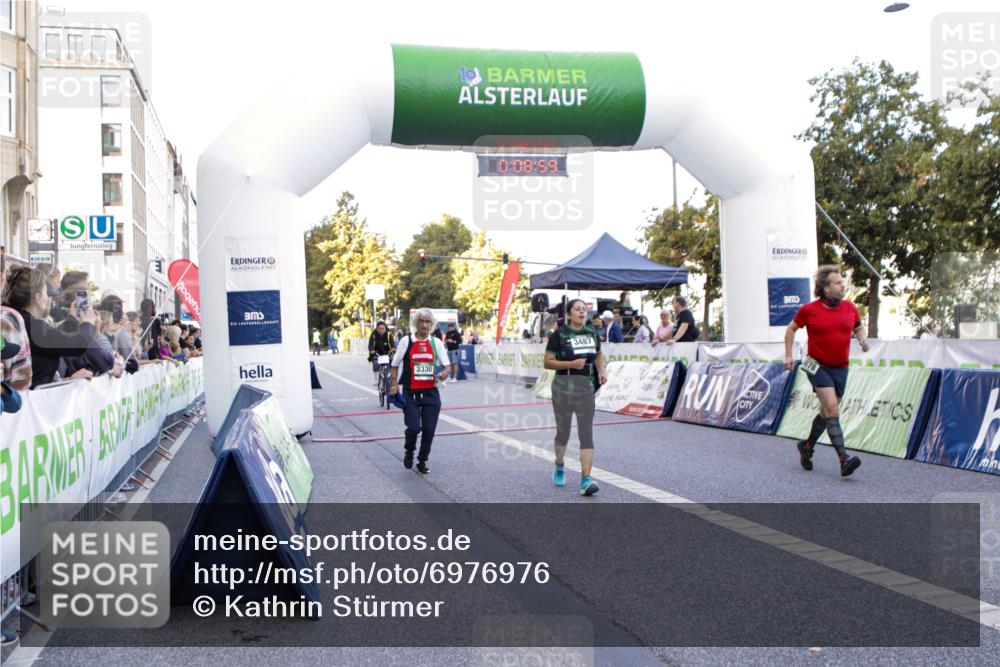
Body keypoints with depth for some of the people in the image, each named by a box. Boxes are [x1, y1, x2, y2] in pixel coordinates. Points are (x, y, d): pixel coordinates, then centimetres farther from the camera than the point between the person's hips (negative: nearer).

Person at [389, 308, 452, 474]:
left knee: (429, 429, 2)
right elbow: (395, 364, 6)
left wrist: (445, 373, -18)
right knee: (414, 427, -12)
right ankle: (408, 451, 21)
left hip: (431, 393, 2)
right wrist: (394, 384, -6)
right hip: (411, 393, -2)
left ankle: (422, 461, 23)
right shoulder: (406, 341, -1)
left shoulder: (436, 342, 5)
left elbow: (447, 365, 5)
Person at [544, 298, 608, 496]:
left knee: (587, 433, -7)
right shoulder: (559, 334, -6)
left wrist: (602, 371, 8)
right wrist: (571, 363, -19)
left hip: (586, 388, 3)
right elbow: (548, 362, -8)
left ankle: (586, 480, -10)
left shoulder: (592, 334, 8)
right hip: (563, 387, -3)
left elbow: (599, 355, 26)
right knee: (563, 431, 11)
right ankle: (559, 467, 39)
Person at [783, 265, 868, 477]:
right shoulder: (809, 310, -7)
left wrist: (863, 339, -3)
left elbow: (858, 328, 20)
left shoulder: (850, 308, 3)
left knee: (827, 412, 12)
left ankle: (807, 446, 36)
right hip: (817, 366, -5)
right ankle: (843, 458, -24)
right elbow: (791, 328, 7)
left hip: (840, 368, 5)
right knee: (832, 408, -19)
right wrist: (788, 355, 3)